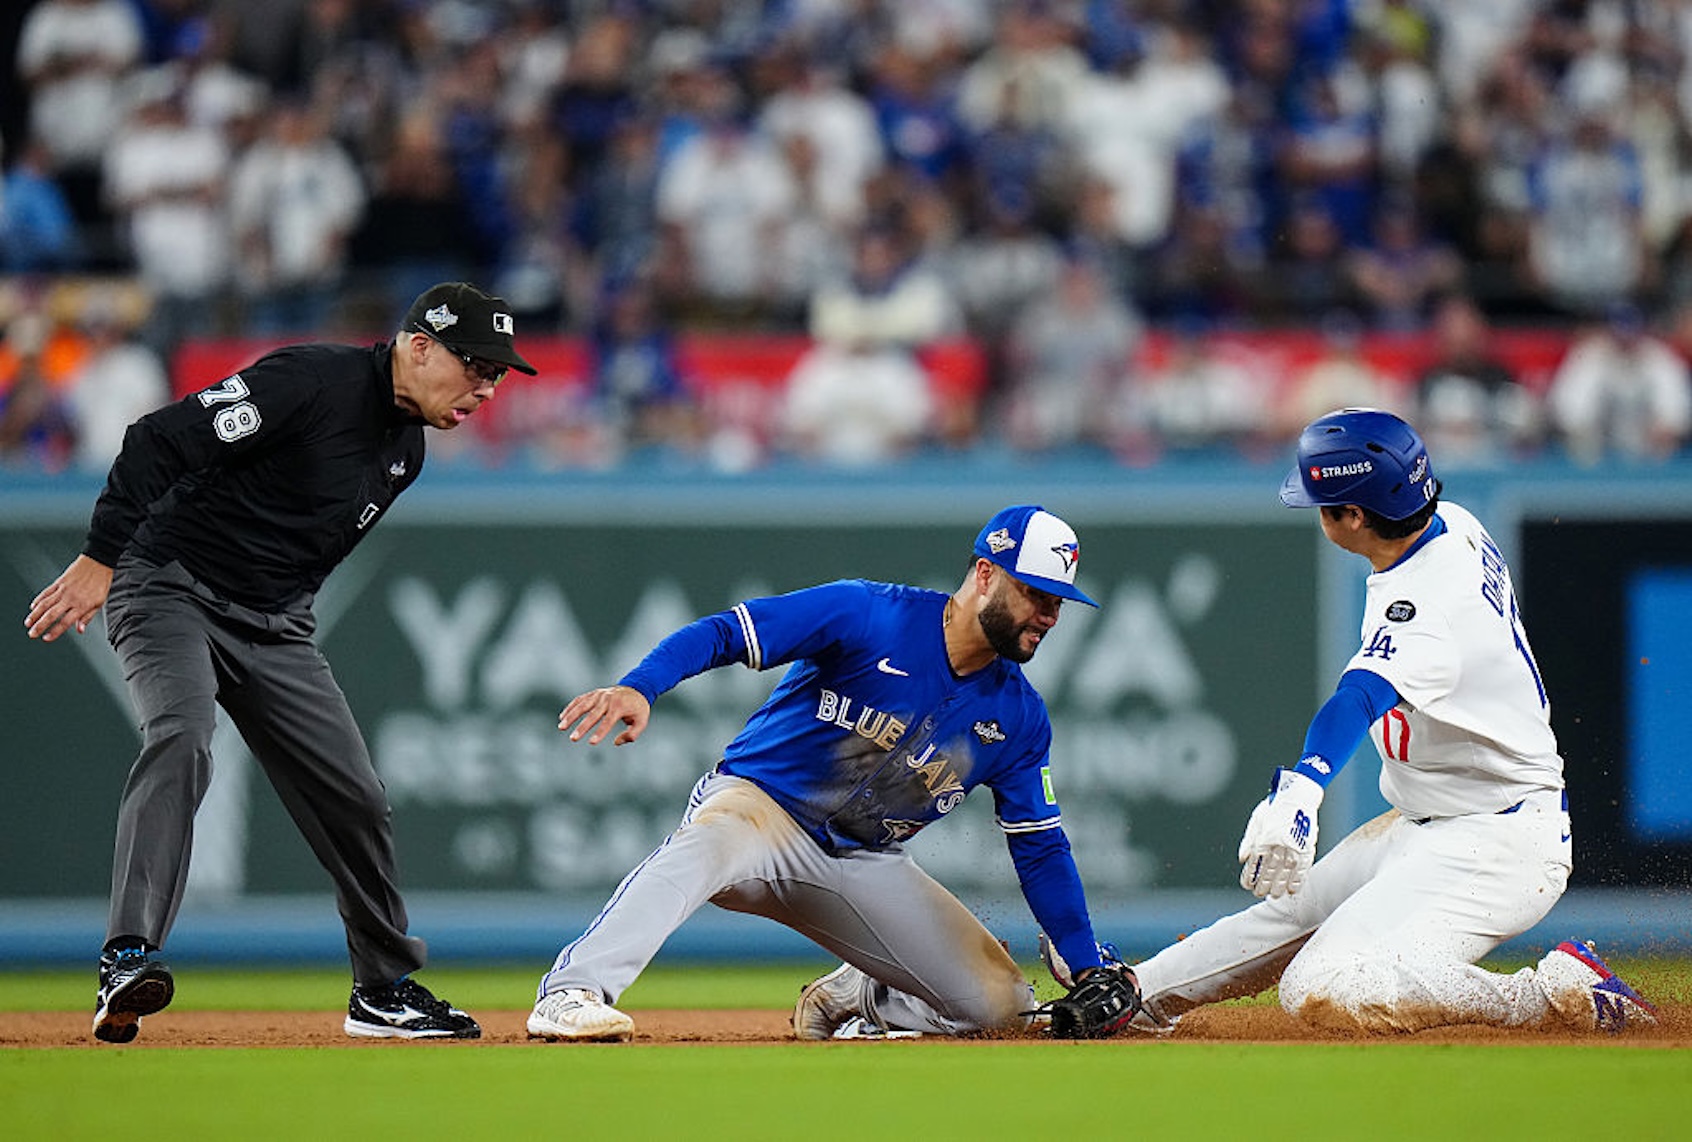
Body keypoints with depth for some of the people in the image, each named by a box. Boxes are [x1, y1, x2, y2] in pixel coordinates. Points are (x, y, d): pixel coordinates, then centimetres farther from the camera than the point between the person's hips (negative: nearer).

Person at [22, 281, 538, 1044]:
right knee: (180, 737, -32)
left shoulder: (406, 448, 9)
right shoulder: (313, 381, -20)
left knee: (353, 794, 4)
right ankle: (127, 964, -41)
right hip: (170, 591, -8)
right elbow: (159, 442, -24)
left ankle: (384, 989, 22)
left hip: (275, 626, 8)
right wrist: (100, 559, -28)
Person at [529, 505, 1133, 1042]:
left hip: (869, 867, 6)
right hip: (760, 801, -6)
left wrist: (1090, 973, 0)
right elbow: (721, 633, -19)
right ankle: (570, 996, -48)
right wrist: (638, 687, -38)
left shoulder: (1019, 718, 2)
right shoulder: (869, 615, -14)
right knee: (708, 845, -42)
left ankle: (850, 999, 21)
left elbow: (1041, 848, 7)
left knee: (999, 1002, -6)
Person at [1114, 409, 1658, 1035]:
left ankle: (1554, 994, -14)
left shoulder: (1429, 603, -28)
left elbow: (1363, 697, -48)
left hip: (1500, 844, -10)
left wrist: (1301, 788, -64)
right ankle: (1137, 993, 36)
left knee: (1325, 994, -21)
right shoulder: (1454, 527, 1)